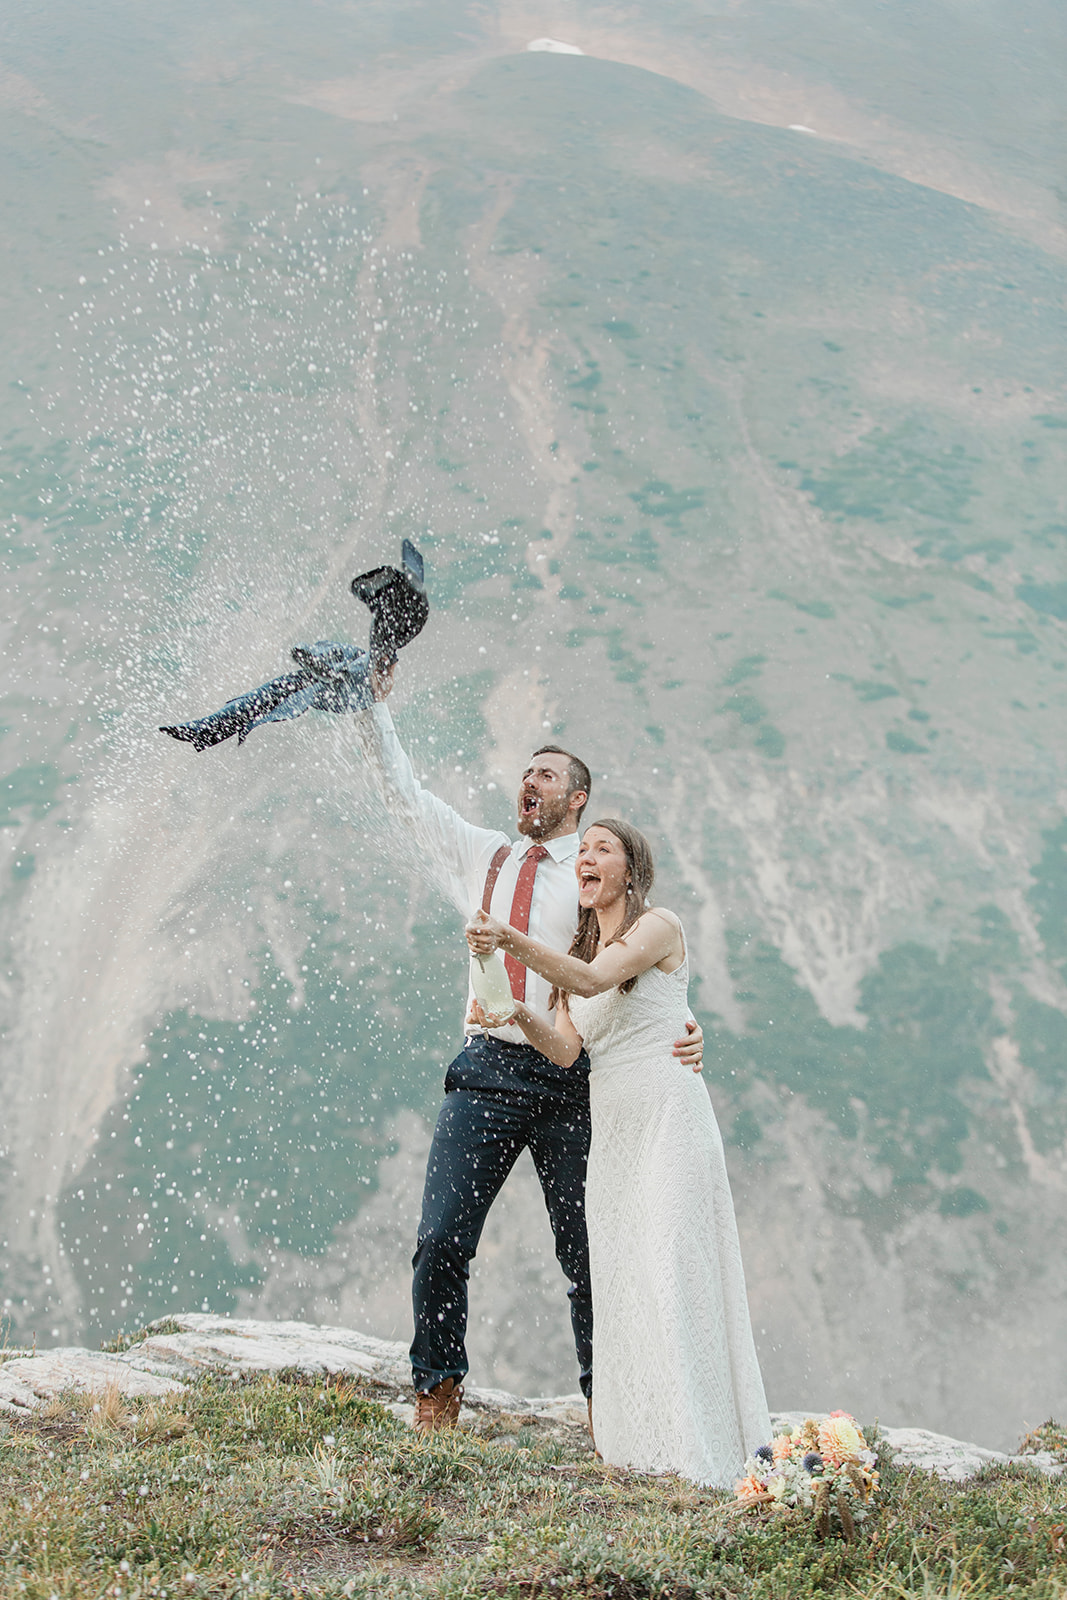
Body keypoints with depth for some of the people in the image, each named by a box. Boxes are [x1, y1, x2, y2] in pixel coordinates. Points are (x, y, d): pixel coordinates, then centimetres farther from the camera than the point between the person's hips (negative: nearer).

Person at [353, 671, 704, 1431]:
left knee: (588, 1253, 3)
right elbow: (404, 793, 19)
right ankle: (438, 1395, 7)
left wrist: (685, 1028, -23)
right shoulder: (482, 856, 16)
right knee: (441, 1240, -7)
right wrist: (376, 706, 13)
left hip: (571, 1081, -2)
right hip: (489, 1070, 2)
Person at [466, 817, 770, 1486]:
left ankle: (697, 1446, -9)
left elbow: (591, 980, -20)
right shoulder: (579, 948, 19)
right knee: (618, 1278, 3)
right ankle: (639, 1443, 8)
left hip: (666, 1114, -7)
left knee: (669, 1271, -11)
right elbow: (567, 1049, 7)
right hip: (610, 1128, 7)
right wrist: (520, 1016, -10)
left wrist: (511, 940, -29)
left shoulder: (659, 925, -1)